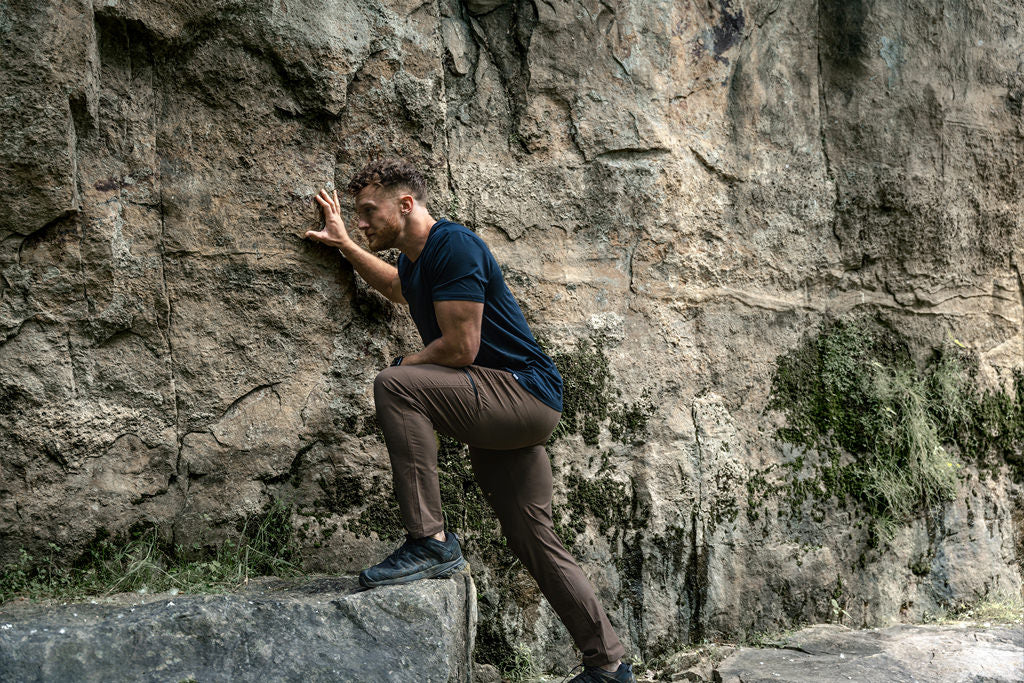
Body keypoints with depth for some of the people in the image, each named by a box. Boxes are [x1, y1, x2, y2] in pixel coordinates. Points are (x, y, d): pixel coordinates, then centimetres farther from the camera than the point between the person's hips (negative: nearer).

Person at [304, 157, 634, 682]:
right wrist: (342, 243, 41)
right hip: (505, 414, 10)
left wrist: (405, 364, -3)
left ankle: (430, 541, -23)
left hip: (525, 391, -10)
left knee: (395, 385, -24)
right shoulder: (416, 261, 15)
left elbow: (460, 348, -20)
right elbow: (397, 287, 42)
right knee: (533, 541, 10)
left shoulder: (453, 246, -13)